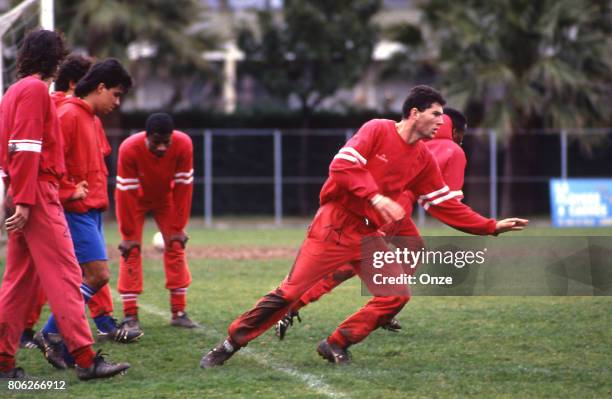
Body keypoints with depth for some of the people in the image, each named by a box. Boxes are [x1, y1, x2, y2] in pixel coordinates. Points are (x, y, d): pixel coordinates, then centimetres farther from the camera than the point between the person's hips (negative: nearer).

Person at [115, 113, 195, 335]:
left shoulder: (183, 145, -31)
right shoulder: (129, 149, -37)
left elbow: (183, 185, -23)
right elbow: (126, 191, -30)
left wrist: (177, 228, -20)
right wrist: (129, 234, -26)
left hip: (165, 197, 2)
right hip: (135, 198, -2)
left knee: (176, 246, -4)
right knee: (131, 250, -12)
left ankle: (179, 312, 3)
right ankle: (130, 316, -10)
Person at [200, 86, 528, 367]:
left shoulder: (424, 160, 8)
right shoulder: (377, 130, -10)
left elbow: (447, 204, 13)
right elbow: (341, 166, -20)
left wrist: (493, 227, 9)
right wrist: (376, 197, -30)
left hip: (368, 234, 7)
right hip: (333, 226, -7)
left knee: (397, 295, -6)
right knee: (290, 291, -10)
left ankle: (336, 346, 6)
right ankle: (230, 344, 0)